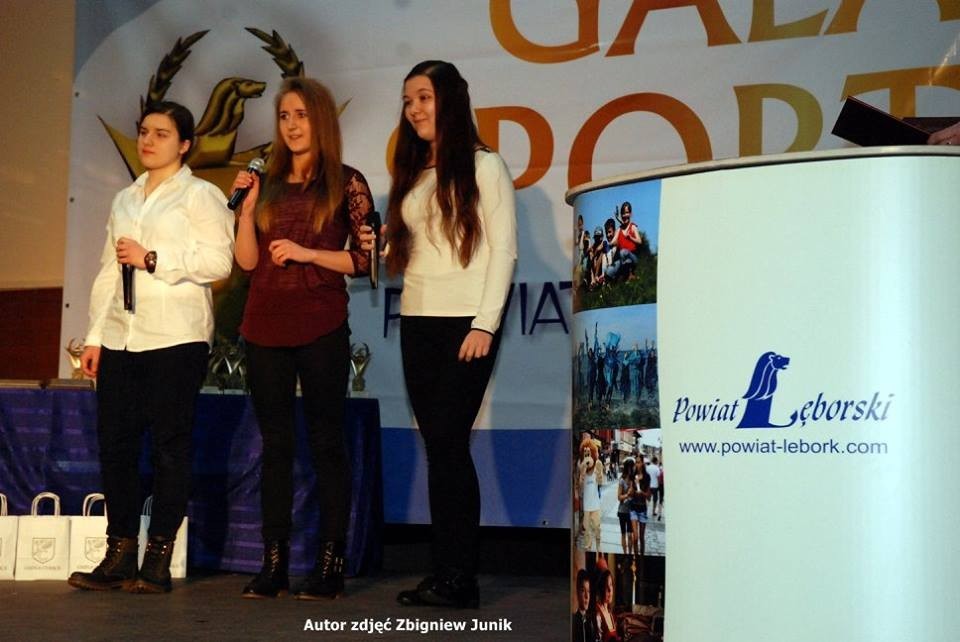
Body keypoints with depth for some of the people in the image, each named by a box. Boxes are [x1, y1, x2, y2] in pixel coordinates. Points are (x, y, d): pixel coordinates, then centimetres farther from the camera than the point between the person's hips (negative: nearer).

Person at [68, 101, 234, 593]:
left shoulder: (200, 196, 3)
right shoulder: (125, 200, 21)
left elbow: (219, 260, -10)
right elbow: (108, 271, 19)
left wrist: (152, 259, -12)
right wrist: (95, 336, 12)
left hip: (176, 337, -6)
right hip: (121, 337, 6)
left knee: (169, 445, -3)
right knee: (114, 442, 2)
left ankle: (158, 561, 2)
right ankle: (119, 556, 9)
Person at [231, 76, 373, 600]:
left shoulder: (346, 183, 1)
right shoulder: (268, 183, 13)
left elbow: (366, 258, -3)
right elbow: (247, 262, 9)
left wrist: (307, 252, -11)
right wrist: (247, 208, -3)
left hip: (321, 327, -4)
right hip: (265, 326, 4)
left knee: (326, 441, 0)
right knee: (275, 443, 7)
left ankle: (331, 562, 4)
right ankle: (273, 562, 12)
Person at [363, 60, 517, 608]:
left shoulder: (483, 166, -1)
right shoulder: (412, 173, 18)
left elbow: (503, 249, -6)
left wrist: (485, 323, -14)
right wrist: (378, 250, -2)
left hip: (464, 322, -6)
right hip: (417, 321, 6)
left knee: (448, 443, -9)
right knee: (439, 446, 5)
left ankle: (458, 578, -4)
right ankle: (449, 572, 8)